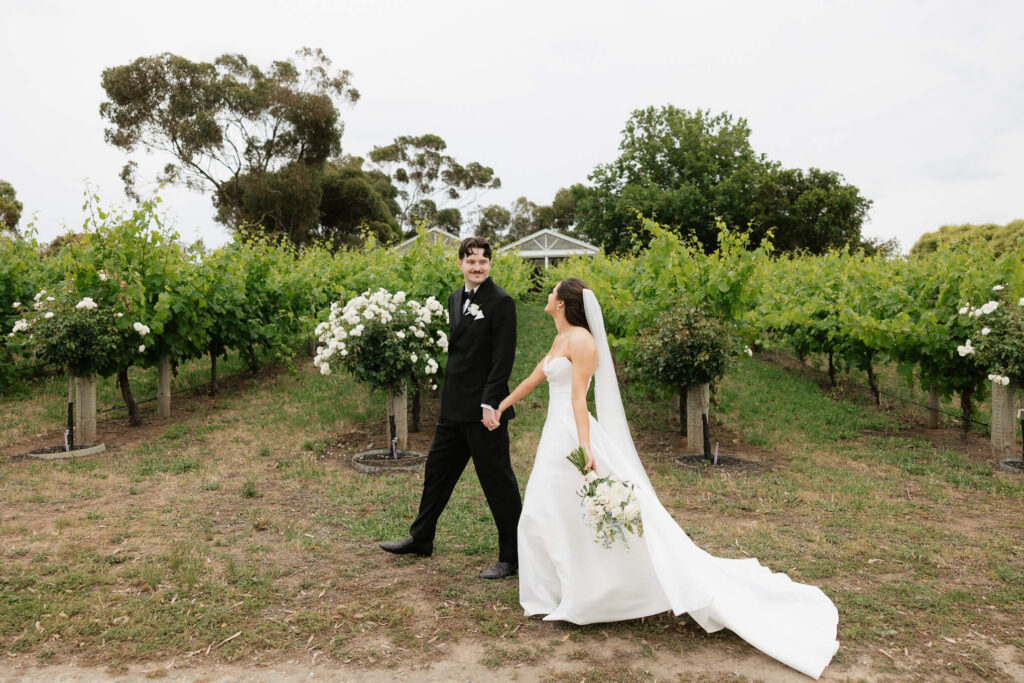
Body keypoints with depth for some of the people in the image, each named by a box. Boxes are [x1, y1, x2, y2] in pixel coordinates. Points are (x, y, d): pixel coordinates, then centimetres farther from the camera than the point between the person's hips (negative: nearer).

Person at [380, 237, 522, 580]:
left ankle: (511, 556, 16)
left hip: (483, 409, -8)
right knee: (437, 469, 19)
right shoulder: (455, 298, 12)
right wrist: (448, 392, 17)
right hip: (454, 406, 9)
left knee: (498, 481, 2)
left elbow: (503, 358, -17)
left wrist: (490, 404, -21)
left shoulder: (501, 302, -12)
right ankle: (421, 539, 37)